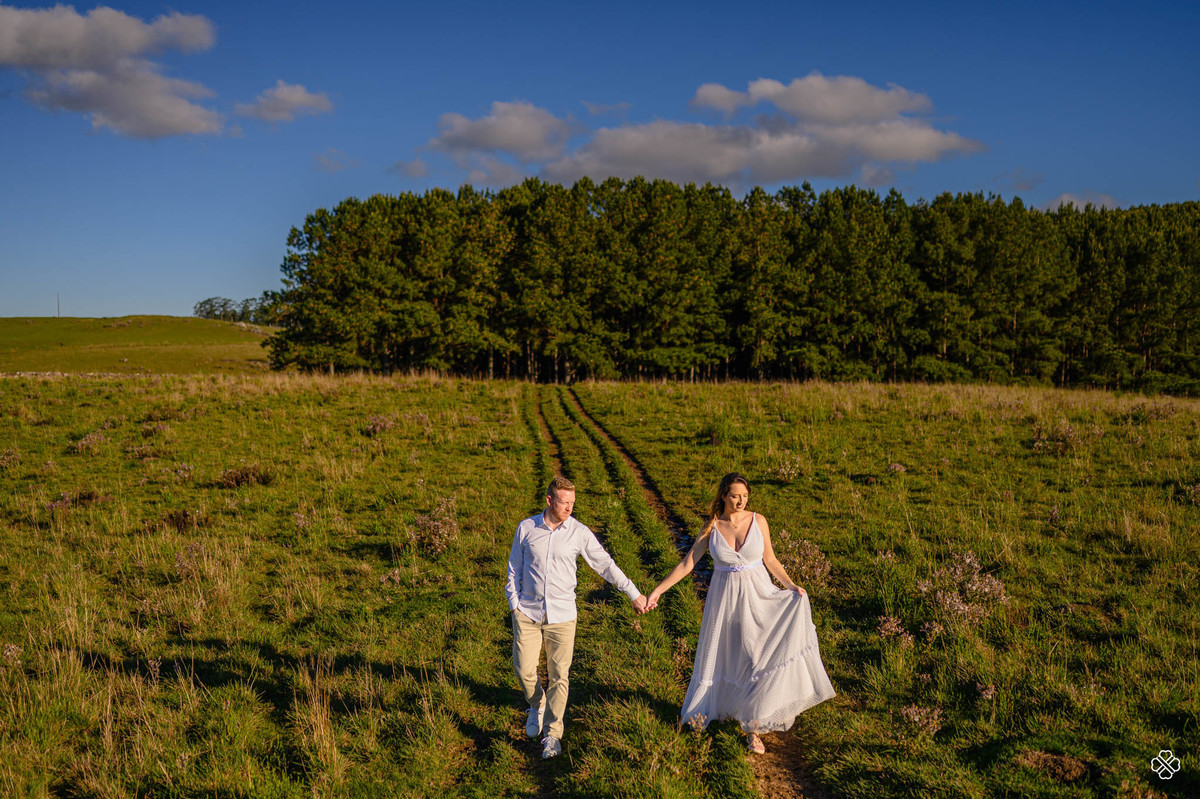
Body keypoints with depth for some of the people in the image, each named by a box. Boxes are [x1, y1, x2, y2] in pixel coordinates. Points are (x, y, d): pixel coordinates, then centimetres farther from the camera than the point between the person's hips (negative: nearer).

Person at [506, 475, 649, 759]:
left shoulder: (579, 533, -3)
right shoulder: (526, 528, 0)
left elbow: (605, 565, 3)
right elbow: (514, 569, 10)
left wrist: (634, 594, 3)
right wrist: (514, 605, 3)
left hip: (561, 615, -1)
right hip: (528, 612, 1)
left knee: (558, 675, 0)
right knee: (523, 668, 0)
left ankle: (552, 733, 16)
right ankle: (537, 706, 32)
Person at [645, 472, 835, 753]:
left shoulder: (758, 521, -5)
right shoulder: (712, 526, -5)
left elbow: (770, 560, 4)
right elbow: (688, 563, -1)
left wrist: (792, 586, -9)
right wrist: (658, 590, -4)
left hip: (757, 596, 0)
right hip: (724, 599, 0)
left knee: (758, 657, -3)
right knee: (721, 656, 11)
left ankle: (753, 727, 9)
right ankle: (705, 708, 34)